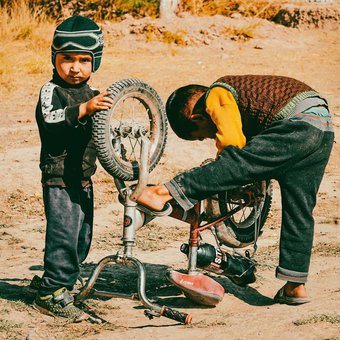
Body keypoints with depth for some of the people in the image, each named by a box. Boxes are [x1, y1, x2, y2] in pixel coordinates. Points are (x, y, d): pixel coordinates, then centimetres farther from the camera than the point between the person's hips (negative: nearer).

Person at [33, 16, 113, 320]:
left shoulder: (91, 94, 13)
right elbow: (51, 119, -33)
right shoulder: (51, 91, -13)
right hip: (59, 178, -8)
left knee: (82, 238, 13)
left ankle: (63, 286, 26)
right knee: (63, 237, -11)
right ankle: (51, 294, -3)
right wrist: (84, 109, -44)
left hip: (83, 178, 8)